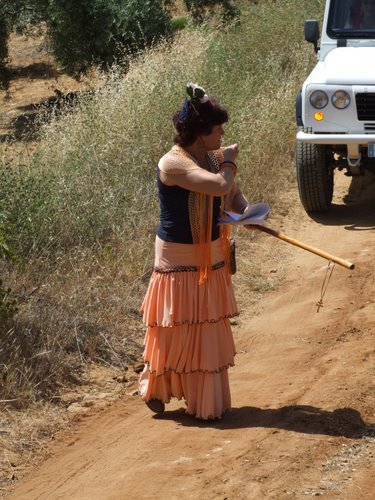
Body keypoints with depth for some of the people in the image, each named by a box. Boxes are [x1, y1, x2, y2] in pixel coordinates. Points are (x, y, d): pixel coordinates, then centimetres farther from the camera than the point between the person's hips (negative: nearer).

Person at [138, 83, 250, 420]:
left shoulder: (213, 158, 2)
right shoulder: (174, 163, -24)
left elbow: (232, 195, 11)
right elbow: (220, 186, -35)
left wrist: (246, 211, -11)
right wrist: (229, 162, -16)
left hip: (211, 258, 8)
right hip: (180, 261, -8)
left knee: (209, 329, 15)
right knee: (177, 329, 2)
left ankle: (207, 399, 27)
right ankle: (155, 389, 22)